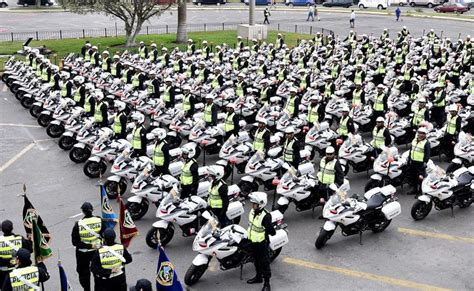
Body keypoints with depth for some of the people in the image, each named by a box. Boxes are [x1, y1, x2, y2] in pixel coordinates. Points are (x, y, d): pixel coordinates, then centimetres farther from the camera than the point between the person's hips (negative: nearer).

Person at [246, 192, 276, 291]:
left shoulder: (265, 216, -28)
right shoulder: (252, 211, -3)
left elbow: (272, 231, -22)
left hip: (261, 243, -8)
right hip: (252, 242, 8)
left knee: (264, 263, 5)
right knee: (256, 261, 25)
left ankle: (267, 283, 17)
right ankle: (258, 277, 44)